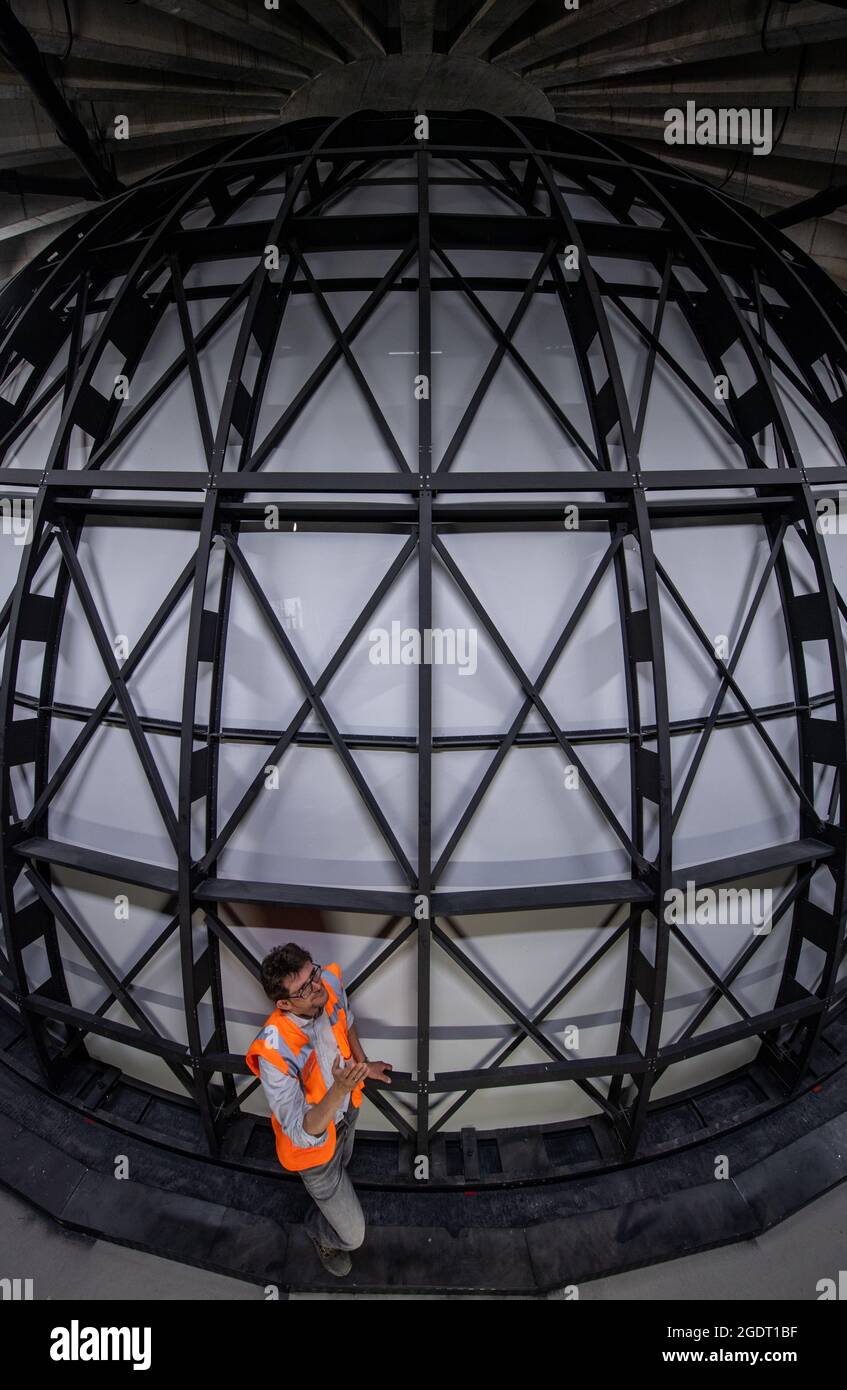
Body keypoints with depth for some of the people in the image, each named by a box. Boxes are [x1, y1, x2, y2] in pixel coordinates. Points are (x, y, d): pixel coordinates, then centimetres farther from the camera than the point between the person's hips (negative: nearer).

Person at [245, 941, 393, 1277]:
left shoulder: (331, 981, -27)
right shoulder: (273, 1053, -44)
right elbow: (303, 1134, -37)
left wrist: (363, 1064, 10)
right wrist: (340, 1090, -52)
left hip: (347, 1112, 6)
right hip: (314, 1146, -5)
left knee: (341, 1167, 37)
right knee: (352, 1234, 13)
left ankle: (328, 1201, 71)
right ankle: (319, 1232, 47)